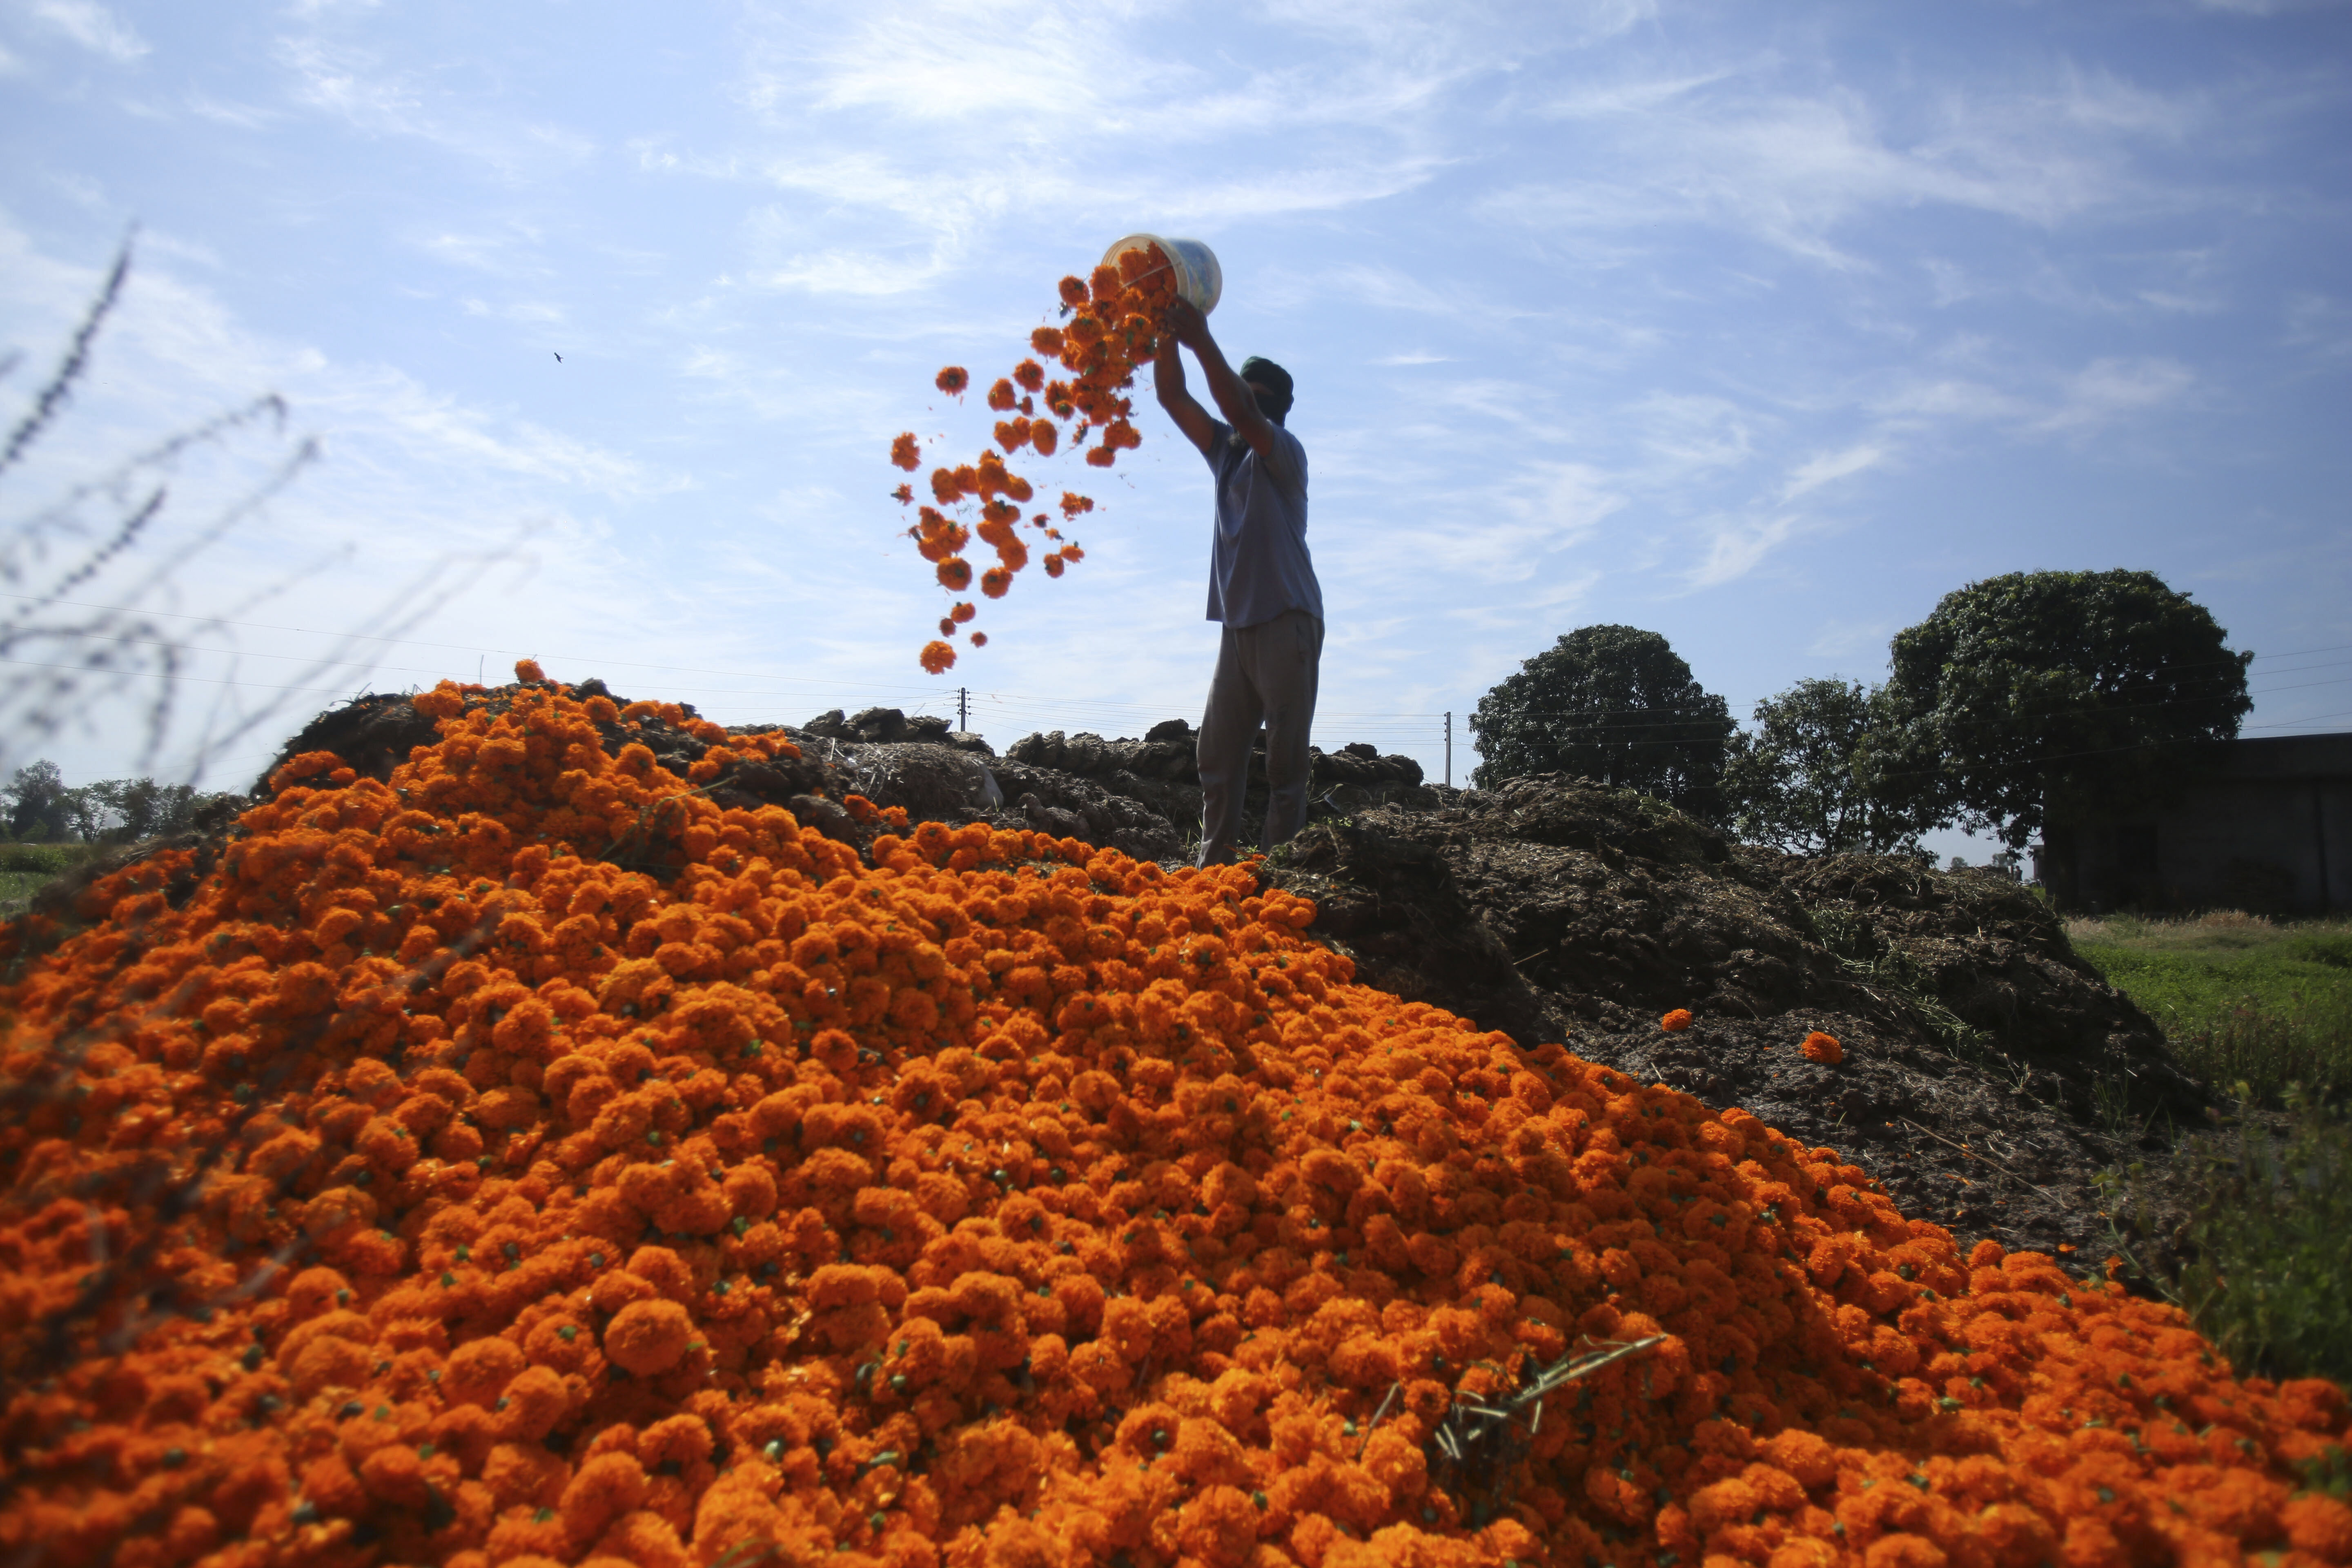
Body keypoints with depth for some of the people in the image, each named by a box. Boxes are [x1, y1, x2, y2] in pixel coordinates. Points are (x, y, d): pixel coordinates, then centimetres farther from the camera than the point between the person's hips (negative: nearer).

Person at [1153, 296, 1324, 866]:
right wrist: (1168, 333, -4)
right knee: (1218, 755, 6)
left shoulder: (1284, 452, -4)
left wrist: (1202, 341, -25)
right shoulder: (1224, 450, 16)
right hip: (1238, 626, 7)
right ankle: (1214, 864, 10)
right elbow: (1172, 396, 8)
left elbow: (1239, 412, -23)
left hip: (1287, 623, -7)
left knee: (1285, 760, -7)